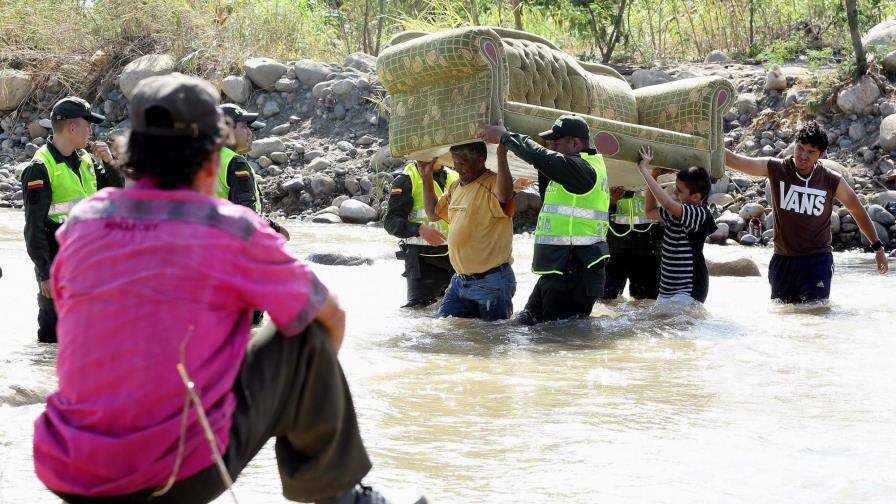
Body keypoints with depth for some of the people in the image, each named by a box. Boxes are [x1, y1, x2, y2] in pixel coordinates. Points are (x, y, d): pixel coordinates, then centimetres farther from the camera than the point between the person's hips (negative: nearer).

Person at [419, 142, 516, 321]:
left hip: (492, 283, -8)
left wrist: (501, 156, -40)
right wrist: (427, 176, 19)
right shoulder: (456, 187, 13)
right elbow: (433, 213, 25)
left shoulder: (493, 183, -14)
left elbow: (504, 195, -39)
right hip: (460, 280, 8)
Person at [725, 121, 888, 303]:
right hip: (783, 260, 2)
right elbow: (734, 160, -10)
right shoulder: (775, 169, -5)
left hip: (818, 261, -2)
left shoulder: (832, 181, -5)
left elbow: (858, 211, 9)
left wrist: (878, 247, 15)